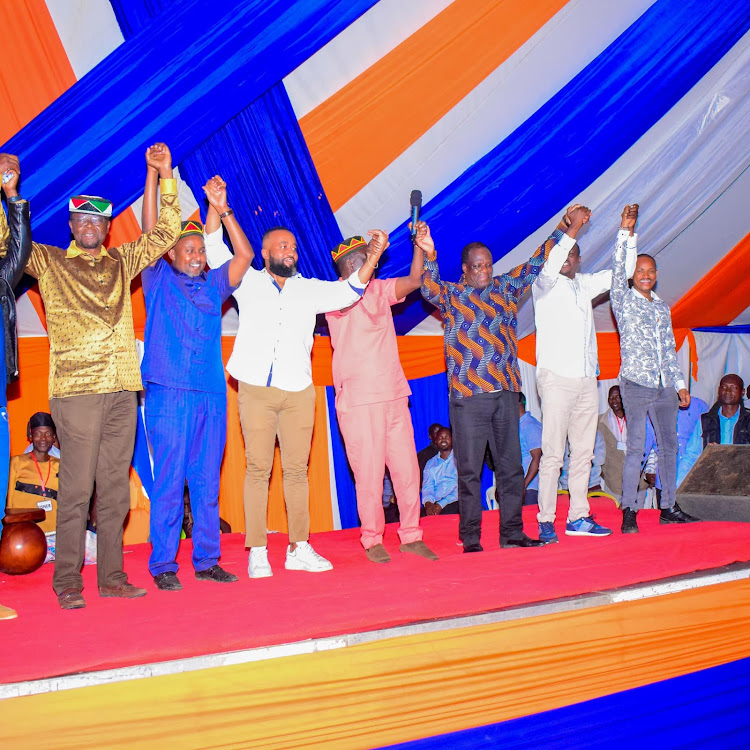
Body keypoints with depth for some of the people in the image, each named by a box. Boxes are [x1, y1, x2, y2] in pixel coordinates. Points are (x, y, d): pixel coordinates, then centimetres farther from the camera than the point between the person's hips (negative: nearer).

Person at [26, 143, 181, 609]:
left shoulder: (122, 262, 18)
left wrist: (166, 175, 17)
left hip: (122, 389, 4)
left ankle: (111, 576, 14)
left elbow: (165, 233, 23)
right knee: (77, 487, -5)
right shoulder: (49, 263, 9)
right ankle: (67, 582, 4)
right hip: (76, 390, -4)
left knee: (115, 487, 7)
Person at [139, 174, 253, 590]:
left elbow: (245, 255, 10)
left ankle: (206, 560, 14)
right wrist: (154, 175, -4)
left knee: (206, 482, 7)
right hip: (169, 394, -4)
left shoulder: (213, 286, 16)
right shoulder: (158, 279, 7)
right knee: (169, 482, -3)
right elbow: (150, 232, -1)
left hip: (210, 395, 4)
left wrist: (222, 209, 5)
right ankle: (163, 565, 3)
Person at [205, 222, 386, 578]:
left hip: (298, 392, 2)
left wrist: (373, 256, -5)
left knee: (297, 470, 4)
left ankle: (299, 548, 10)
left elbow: (349, 291, 7)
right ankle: (257, 552, 1)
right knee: (258, 469, -3)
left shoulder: (310, 289, 16)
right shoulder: (248, 282, 10)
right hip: (256, 391, -2)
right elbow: (215, 250, 9)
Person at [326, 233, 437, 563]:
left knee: (407, 467, 6)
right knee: (369, 472, -4)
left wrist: (419, 246, -1)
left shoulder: (380, 289, 17)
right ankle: (372, 541, 9)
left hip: (394, 395, 6)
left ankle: (411, 535, 16)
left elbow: (414, 281, 11)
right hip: (359, 400, -6)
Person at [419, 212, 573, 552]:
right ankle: (470, 539, 5)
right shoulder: (451, 295, 4)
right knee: (469, 470, -1)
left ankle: (512, 533, 16)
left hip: (506, 393, 4)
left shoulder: (505, 288, 16)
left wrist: (564, 228, 20)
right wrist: (428, 255, -35)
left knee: (511, 466, 8)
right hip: (468, 396, -4)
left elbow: (536, 264, 22)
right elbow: (429, 287, -16)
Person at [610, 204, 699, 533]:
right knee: (635, 447, -9)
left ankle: (669, 507, 17)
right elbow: (617, 269, -12)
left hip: (664, 388, 6)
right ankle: (628, 512, -6)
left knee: (669, 446, 8)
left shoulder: (663, 307, 17)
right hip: (636, 385, -6)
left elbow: (670, 349, 20)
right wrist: (626, 231, -17)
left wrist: (680, 383, 15)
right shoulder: (624, 301, 3)